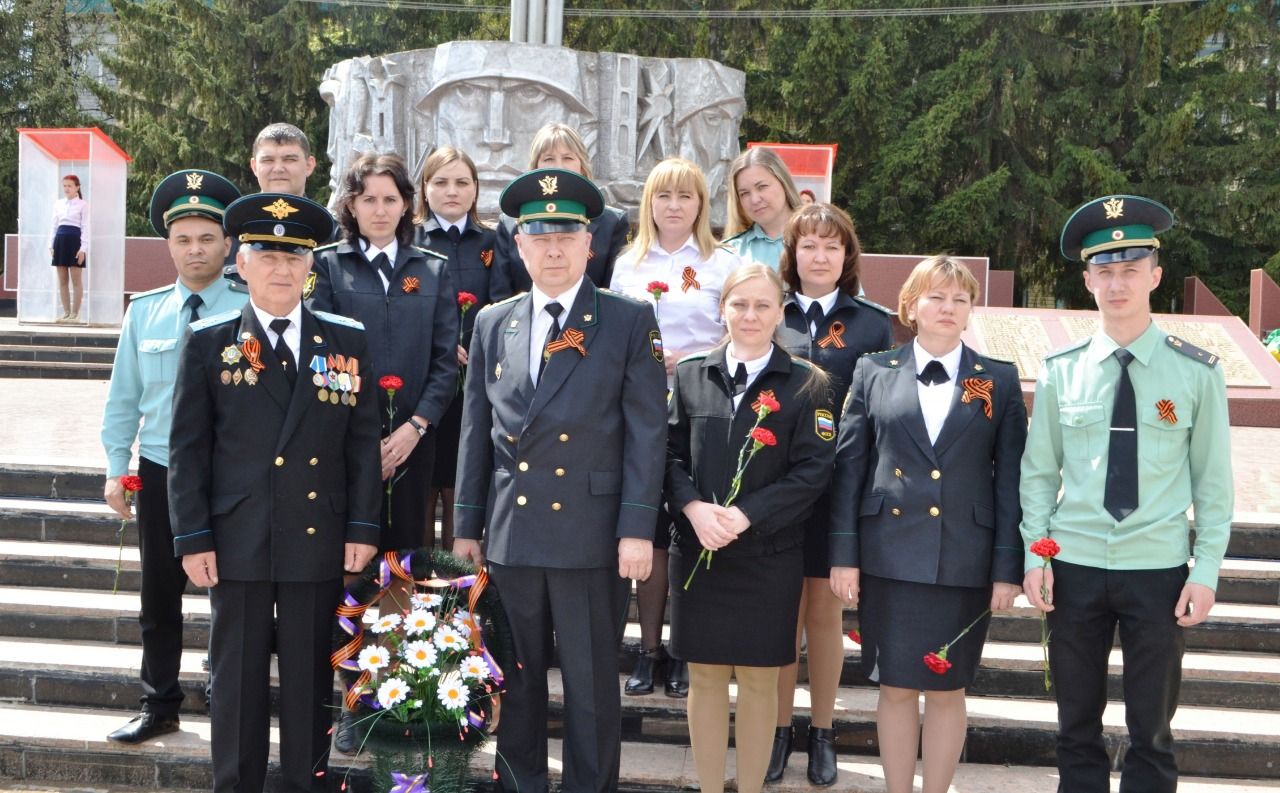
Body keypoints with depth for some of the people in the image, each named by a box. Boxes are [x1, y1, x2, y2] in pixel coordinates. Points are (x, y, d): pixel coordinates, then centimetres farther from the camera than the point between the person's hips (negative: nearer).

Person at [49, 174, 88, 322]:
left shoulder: (83, 204, -2)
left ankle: (75, 313, 2)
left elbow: (85, 227, -6)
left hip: (75, 240, -5)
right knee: (62, 281, 6)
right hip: (60, 240, 5)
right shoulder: (58, 204, 13)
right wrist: (51, 245, 7)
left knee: (76, 280, -2)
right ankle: (66, 312, 12)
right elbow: (54, 225, 14)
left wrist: (83, 248, -13)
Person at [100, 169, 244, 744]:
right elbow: (124, 395, 9)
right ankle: (159, 706, 27)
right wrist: (116, 468, 5)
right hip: (160, 471, 3)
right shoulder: (144, 311, 5)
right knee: (159, 595, 13)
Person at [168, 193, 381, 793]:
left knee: (312, 677, 9)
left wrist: (362, 527, 0)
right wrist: (192, 538, -4)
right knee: (238, 678, 7)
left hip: (319, 541, 1)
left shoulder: (347, 341, 6)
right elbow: (188, 449, 2)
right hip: (238, 541, -1)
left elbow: (363, 443, 6)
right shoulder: (208, 343, 3)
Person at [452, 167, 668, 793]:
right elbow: (476, 431, 11)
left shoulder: (629, 323, 0)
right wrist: (467, 525, 8)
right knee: (516, 681, 12)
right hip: (510, 533, 3)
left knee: (592, 685, 5)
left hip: (592, 536, -3)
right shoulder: (492, 324, 10)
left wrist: (638, 528, -10)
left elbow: (646, 431, -4)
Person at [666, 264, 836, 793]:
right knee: (705, 677, 8)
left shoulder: (806, 384, -2)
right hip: (697, 550, 2)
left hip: (769, 555, -2)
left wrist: (746, 515, -16)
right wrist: (694, 507, -14)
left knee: (759, 680, 7)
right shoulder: (691, 375, 5)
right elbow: (670, 453, 4)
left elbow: (812, 470, -7)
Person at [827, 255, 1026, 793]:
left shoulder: (999, 381, 4)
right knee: (896, 687, 7)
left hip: (965, 562, 0)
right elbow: (849, 466, 4)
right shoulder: (873, 372, 5)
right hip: (889, 557, 0)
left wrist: (1008, 567, -3)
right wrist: (844, 554, -1)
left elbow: (1011, 478, 2)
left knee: (947, 690, 8)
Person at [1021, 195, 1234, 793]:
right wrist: (1035, 555, -4)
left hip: (1159, 571, -1)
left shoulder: (1196, 373, -4)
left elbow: (1213, 480, -1)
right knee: (1077, 724, 13)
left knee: (1151, 731, 10)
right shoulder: (1060, 372, -1)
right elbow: (1039, 472, 3)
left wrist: (1206, 572, -5)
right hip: (1075, 566, 1)